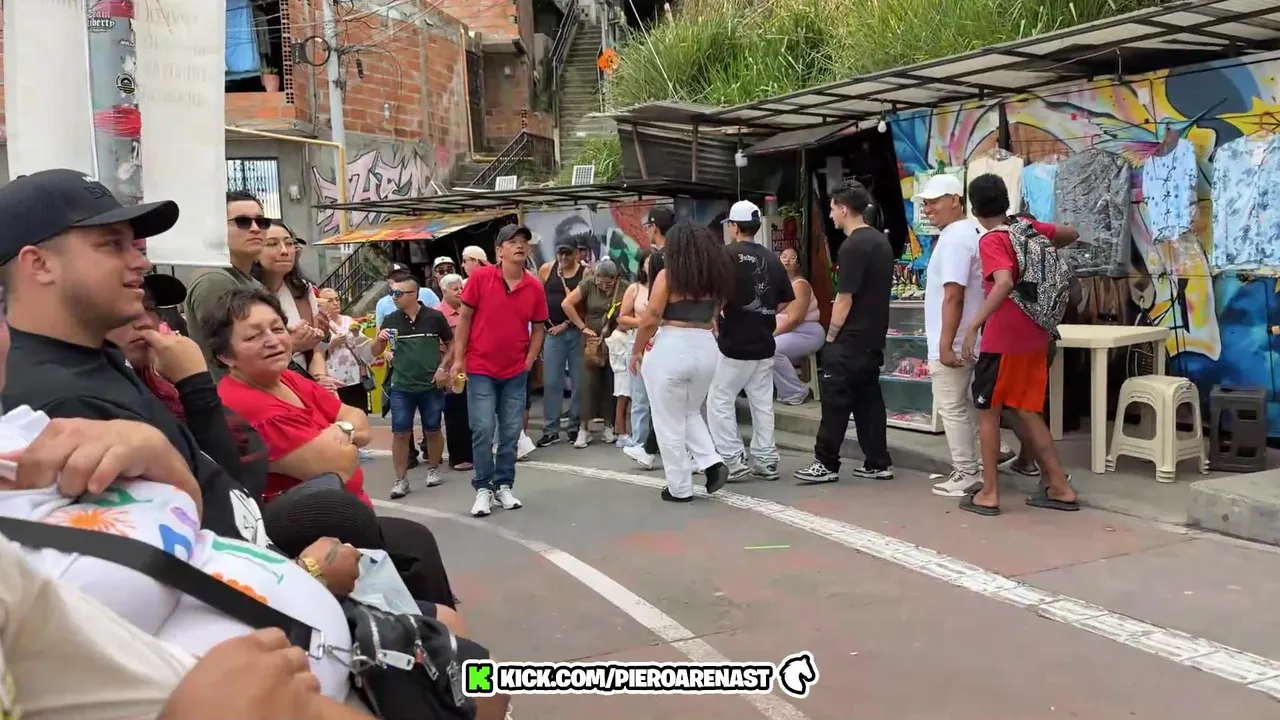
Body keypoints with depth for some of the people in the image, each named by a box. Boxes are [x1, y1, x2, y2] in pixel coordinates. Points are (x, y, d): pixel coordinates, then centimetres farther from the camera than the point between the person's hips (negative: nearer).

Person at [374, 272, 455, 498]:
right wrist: (379, 339, -14)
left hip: (431, 386, -1)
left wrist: (443, 367, -7)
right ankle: (401, 480, 8)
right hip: (401, 387, 1)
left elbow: (452, 345, 5)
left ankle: (433, 470, 30)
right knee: (400, 433, 0)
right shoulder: (390, 320, 0)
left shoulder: (435, 317, -6)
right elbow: (375, 352, 7)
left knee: (433, 430, 11)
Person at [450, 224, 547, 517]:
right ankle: (483, 488, 8)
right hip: (480, 369, -2)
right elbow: (464, 318, -2)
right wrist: (458, 359, -5)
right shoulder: (480, 277, -8)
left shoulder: (535, 287, -1)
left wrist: (529, 361, 0)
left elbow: (538, 329, 9)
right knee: (483, 430, -4)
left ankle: (504, 486, 20)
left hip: (516, 372, 3)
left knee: (510, 433, 7)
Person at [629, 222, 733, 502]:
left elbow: (650, 320, -9)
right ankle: (712, 463, 7)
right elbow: (714, 315, 12)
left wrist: (636, 351, 3)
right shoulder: (716, 276, 8)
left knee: (670, 423, 6)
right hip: (706, 348, 6)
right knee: (690, 413, 25)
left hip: (671, 350, -6)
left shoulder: (668, 275, -8)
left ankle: (680, 488, 12)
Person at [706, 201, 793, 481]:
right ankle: (765, 460, 15)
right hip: (764, 343, 6)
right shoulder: (771, 258, 8)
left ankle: (733, 460, 0)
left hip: (734, 343, -6)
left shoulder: (728, 254, -10)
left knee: (719, 401, 3)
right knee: (762, 403, 12)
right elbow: (786, 300, 11)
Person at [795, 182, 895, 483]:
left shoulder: (852, 247, -17)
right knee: (868, 398, 11)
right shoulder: (881, 241, 12)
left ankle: (826, 463, 3)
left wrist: (830, 336, -8)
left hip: (850, 340, -9)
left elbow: (844, 299, -17)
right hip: (873, 337, 9)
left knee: (835, 400, -2)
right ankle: (878, 463, 14)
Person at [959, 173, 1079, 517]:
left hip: (1002, 341, -7)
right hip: (1033, 337, 7)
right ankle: (1059, 487, 16)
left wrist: (973, 327, -32)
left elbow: (1004, 283, -31)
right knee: (1025, 411, 15)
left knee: (987, 411, 5)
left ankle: (989, 493, 9)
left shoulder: (991, 241, -14)